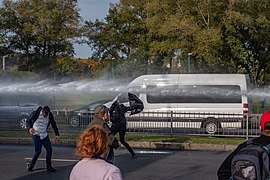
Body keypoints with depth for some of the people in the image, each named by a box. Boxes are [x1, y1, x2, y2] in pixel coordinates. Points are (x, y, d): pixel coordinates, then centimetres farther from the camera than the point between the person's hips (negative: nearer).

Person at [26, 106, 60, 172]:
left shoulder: (50, 116, -2)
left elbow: (54, 125, 10)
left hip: (44, 135, 4)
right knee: (38, 151, -10)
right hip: (36, 135, -4)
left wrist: (57, 134, 5)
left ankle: (49, 166, 9)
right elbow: (28, 121, -2)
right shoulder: (35, 113, -12)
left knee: (49, 150, -3)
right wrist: (30, 128, -22)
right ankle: (30, 164, 10)